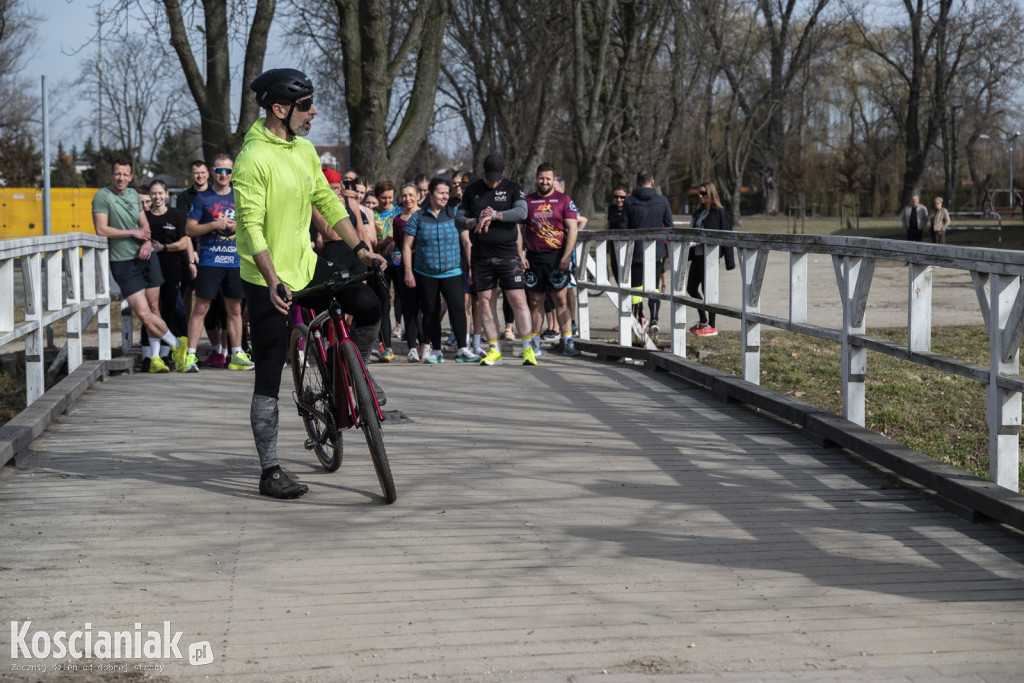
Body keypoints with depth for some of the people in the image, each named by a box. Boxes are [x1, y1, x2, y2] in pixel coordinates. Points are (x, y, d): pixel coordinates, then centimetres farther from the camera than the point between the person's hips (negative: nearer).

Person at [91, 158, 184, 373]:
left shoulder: (133, 194, 12)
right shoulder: (102, 196, -7)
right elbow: (101, 230, -15)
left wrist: (147, 241, -3)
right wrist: (133, 233, -9)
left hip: (146, 257, 6)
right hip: (123, 263, -6)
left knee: (154, 309, 5)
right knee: (143, 313, -11)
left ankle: (155, 357, 14)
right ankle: (176, 343, 8)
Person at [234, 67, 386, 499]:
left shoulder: (304, 150, 7)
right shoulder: (254, 158, -17)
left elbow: (328, 203, 16)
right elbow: (251, 225, -23)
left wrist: (360, 248, 10)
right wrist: (273, 281, -32)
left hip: (305, 265, 7)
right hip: (268, 282, -7)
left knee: (369, 306, -8)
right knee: (269, 379, -2)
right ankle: (270, 472, 5)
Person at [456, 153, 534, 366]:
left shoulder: (512, 189, 3)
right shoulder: (472, 190, 11)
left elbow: (522, 212, -14)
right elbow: (459, 219, 13)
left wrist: (494, 215, -22)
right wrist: (474, 222, -9)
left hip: (508, 254, -3)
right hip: (480, 256, 3)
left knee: (518, 300, -8)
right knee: (486, 303, 3)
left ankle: (527, 348, -2)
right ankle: (494, 350, 10)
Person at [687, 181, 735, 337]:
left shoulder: (720, 212, -8)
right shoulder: (699, 212, 14)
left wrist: (729, 260, -14)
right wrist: (688, 254, 17)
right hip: (697, 255, 8)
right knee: (691, 288, 12)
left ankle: (712, 327, 6)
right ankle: (703, 321, 27)